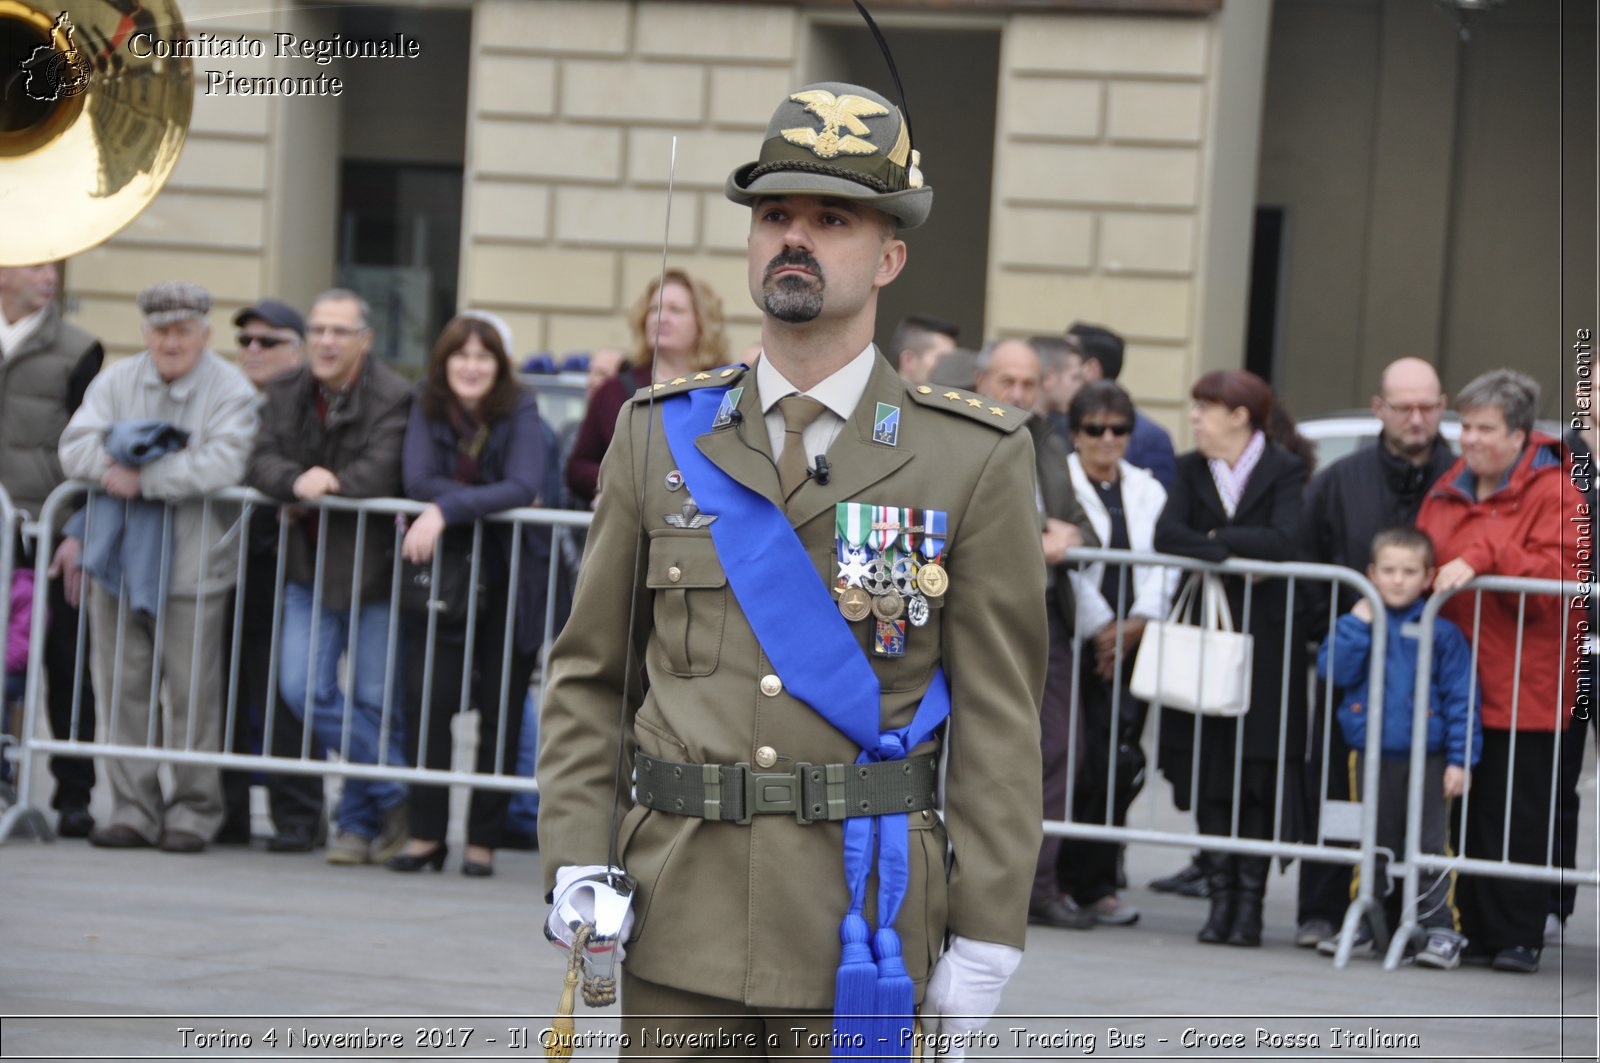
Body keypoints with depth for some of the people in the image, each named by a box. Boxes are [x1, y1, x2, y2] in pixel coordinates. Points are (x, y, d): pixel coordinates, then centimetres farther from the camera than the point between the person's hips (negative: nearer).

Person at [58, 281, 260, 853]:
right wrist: (116, 463, -18)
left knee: (192, 693, -2)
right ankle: (134, 810, 10)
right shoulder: (117, 382, 10)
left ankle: (193, 811, 7)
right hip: (120, 556, 4)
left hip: (192, 564, -4)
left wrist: (143, 477, -18)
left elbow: (221, 464, -17)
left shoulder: (231, 391, -2)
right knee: (122, 688, 4)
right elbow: (76, 447, 1)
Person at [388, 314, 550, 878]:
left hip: (509, 579, -2)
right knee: (428, 697, -9)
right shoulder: (428, 407, 0)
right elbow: (418, 479, -11)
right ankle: (427, 832, -1)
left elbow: (523, 487, -20)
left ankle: (483, 840, 6)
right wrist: (490, 501, -18)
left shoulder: (520, 411, -7)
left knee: (499, 709, 0)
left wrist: (448, 508, -28)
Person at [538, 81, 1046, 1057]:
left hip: (862, 925, -2)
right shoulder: (661, 436, 8)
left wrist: (987, 937, -6)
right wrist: (577, 864, -2)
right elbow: (590, 674, 11)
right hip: (680, 920, 2)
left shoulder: (976, 462, 0)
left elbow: (1001, 718, -1)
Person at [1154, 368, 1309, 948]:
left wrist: (1215, 540, -8)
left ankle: (1250, 901, 0)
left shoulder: (1285, 471, -1)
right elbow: (1166, 535, -4)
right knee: (1207, 769, 0)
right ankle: (1221, 895, 5)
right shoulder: (1191, 470, 11)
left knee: (1256, 771, -4)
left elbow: (1284, 541, -16)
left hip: (1265, 638, -4)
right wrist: (1230, 557, -18)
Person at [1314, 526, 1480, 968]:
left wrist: (1460, 759, -7)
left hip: (1426, 758, -3)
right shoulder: (1359, 622, 5)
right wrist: (1357, 624, -13)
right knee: (1374, 846, 13)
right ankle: (1362, 925, 22)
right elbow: (1333, 670, -8)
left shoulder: (1441, 632, -3)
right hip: (1371, 756, 3)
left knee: (1430, 847, -1)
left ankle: (1441, 929, 4)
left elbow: (1461, 698, -3)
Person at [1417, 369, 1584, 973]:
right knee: (1462, 812, 5)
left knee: (1516, 818, -5)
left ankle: (1517, 938, 1)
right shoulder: (1448, 491, 15)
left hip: (1522, 691, -6)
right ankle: (1473, 930, 12)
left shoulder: (1553, 492, -5)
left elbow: (1554, 573, -15)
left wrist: (1481, 559, -21)